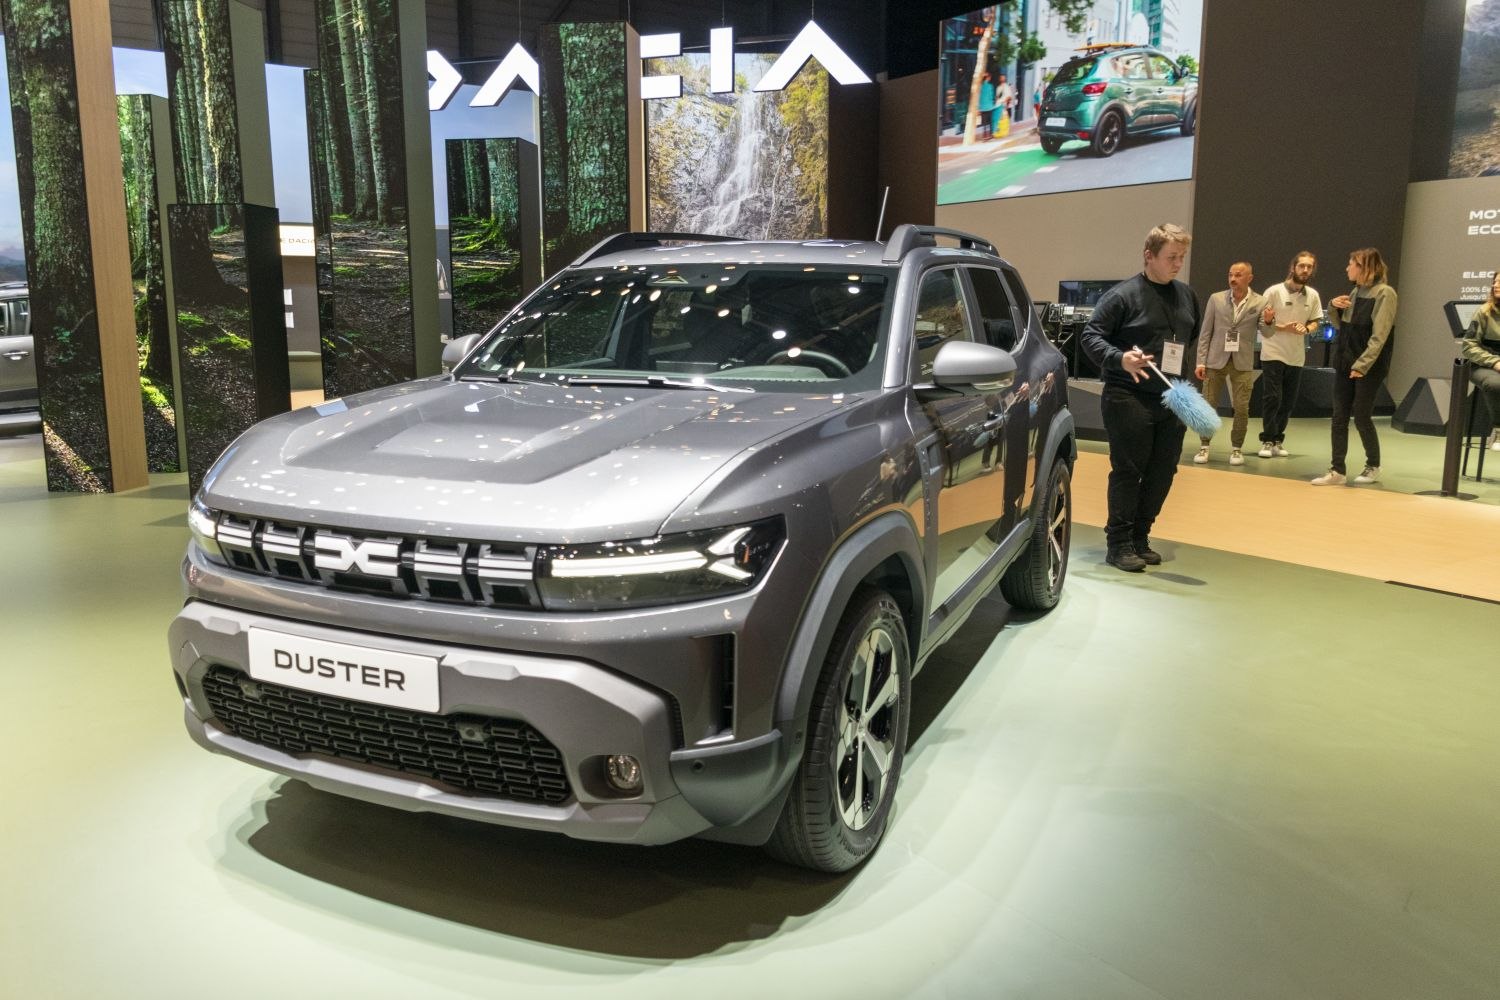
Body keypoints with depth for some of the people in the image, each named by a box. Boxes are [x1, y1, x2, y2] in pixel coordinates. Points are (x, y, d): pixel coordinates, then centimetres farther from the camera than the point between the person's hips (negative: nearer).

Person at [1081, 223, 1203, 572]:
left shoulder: (1186, 294, 13)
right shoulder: (1123, 295, -8)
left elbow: (1199, 334, 30)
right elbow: (1090, 336, -11)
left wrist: (1196, 363, 18)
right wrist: (1119, 359, -25)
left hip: (1173, 401, 7)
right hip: (1129, 400, -7)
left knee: (1162, 473, 9)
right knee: (1127, 472, -2)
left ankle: (1140, 538, 22)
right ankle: (1119, 544, 7)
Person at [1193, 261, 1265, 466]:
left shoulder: (1259, 303, 0)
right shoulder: (1216, 299, 1)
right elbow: (1205, 332, 2)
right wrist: (1201, 361, -4)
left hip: (1242, 362, 0)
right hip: (1216, 359, 0)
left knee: (1242, 408, 0)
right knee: (1208, 405, 1)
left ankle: (1236, 448, 13)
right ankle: (1204, 446, 13)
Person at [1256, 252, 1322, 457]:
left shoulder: (1313, 295, 5)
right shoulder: (1274, 291, -7)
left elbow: (1316, 322, 12)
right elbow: (1260, 321, -5)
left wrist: (1306, 329, -10)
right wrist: (1283, 327, -19)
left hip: (1296, 357, 4)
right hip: (1273, 354, -4)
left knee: (1288, 402, 8)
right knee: (1272, 398, -8)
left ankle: (1277, 441, 18)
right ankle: (1267, 441, 3)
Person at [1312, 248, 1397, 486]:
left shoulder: (1384, 293, -11)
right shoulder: (1355, 292, 12)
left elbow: (1379, 336, -17)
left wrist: (1362, 365, -22)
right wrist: (1334, 307, 2)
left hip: (1369, 368, -7)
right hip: (1344, 364, 7)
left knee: (1362, 417, 0)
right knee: (1339, 417, 3)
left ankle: (1373, 466, 19)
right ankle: (1337, 470, 6)